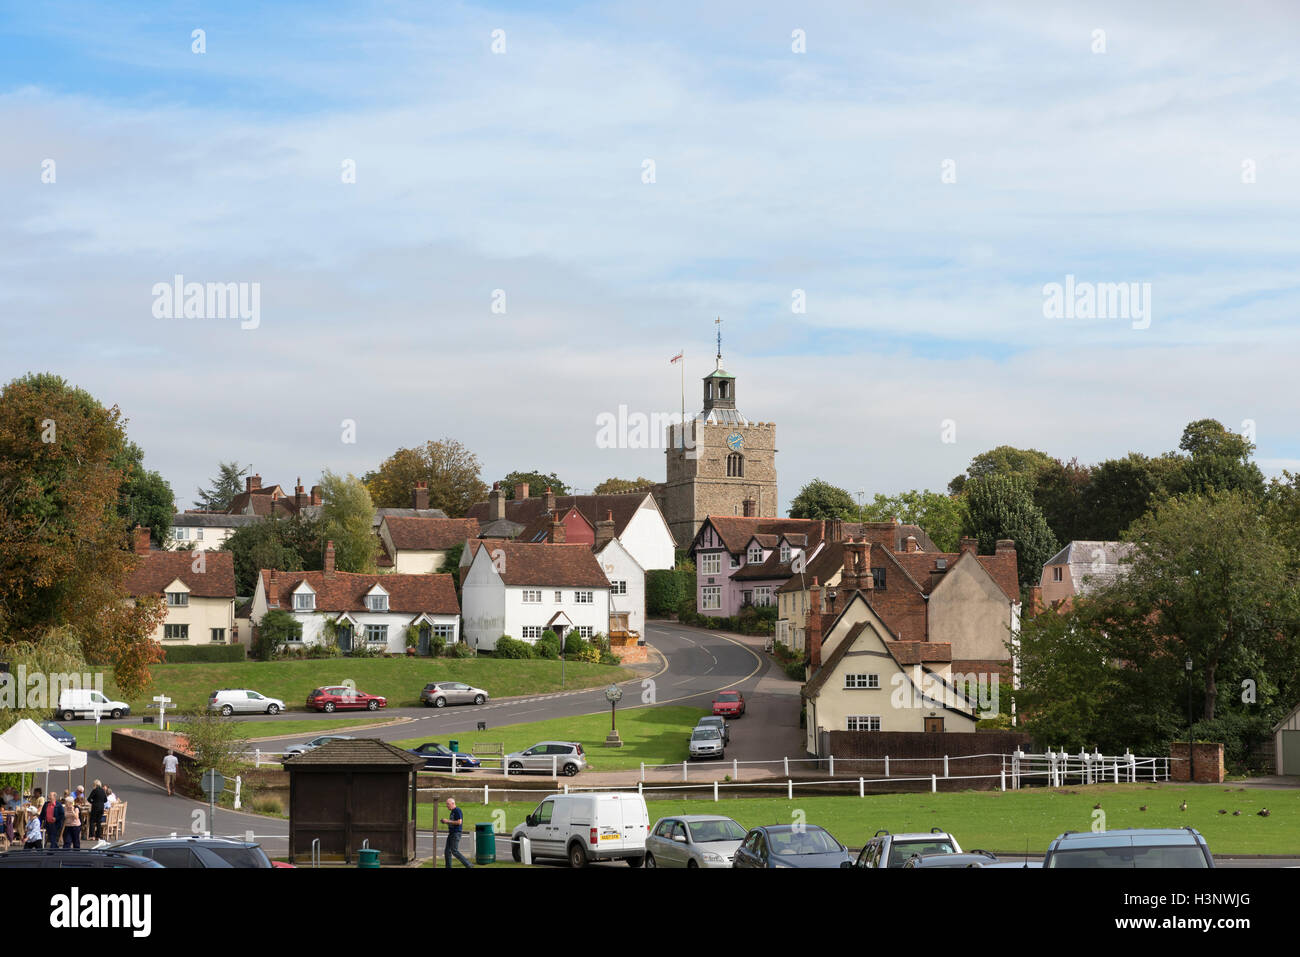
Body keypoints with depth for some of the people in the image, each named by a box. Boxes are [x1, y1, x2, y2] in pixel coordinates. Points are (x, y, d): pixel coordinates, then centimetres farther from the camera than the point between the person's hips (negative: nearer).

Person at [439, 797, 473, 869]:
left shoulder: (458, 811, -12)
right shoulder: (452, 812, 18)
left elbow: (459, 822, -21)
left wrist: (448, 821, -16)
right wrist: (445, 821, 11)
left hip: (456, 833, -10)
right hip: (451, 833, 10)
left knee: (454, 851, -13)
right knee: (447, 852, 7)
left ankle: (469, 865, -11)